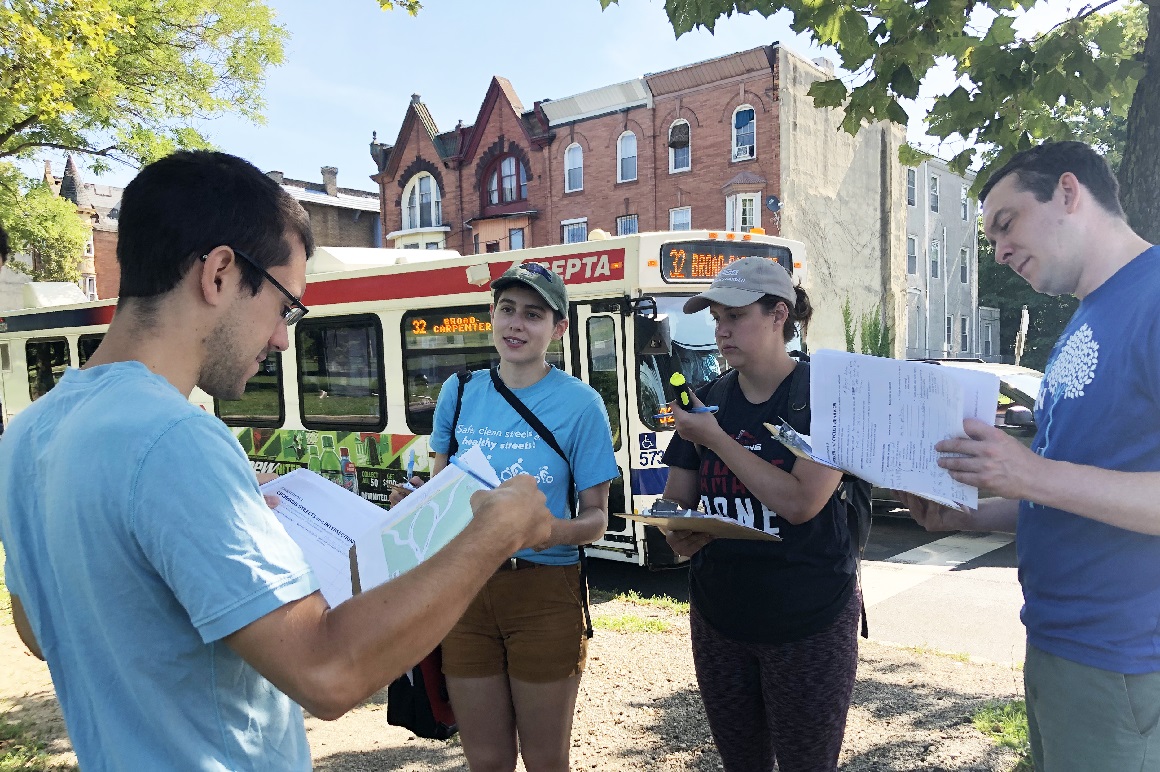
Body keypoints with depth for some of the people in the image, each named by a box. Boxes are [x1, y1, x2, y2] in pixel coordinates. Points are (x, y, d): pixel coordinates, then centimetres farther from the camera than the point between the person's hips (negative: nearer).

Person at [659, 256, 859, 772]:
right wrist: (679, 536, -14)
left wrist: (716, 439, -19)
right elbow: (675, 502, 8)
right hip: (719, 621, 5)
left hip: (809, 626, -4)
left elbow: (800, 502, -22)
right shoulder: (707, 400, 4)